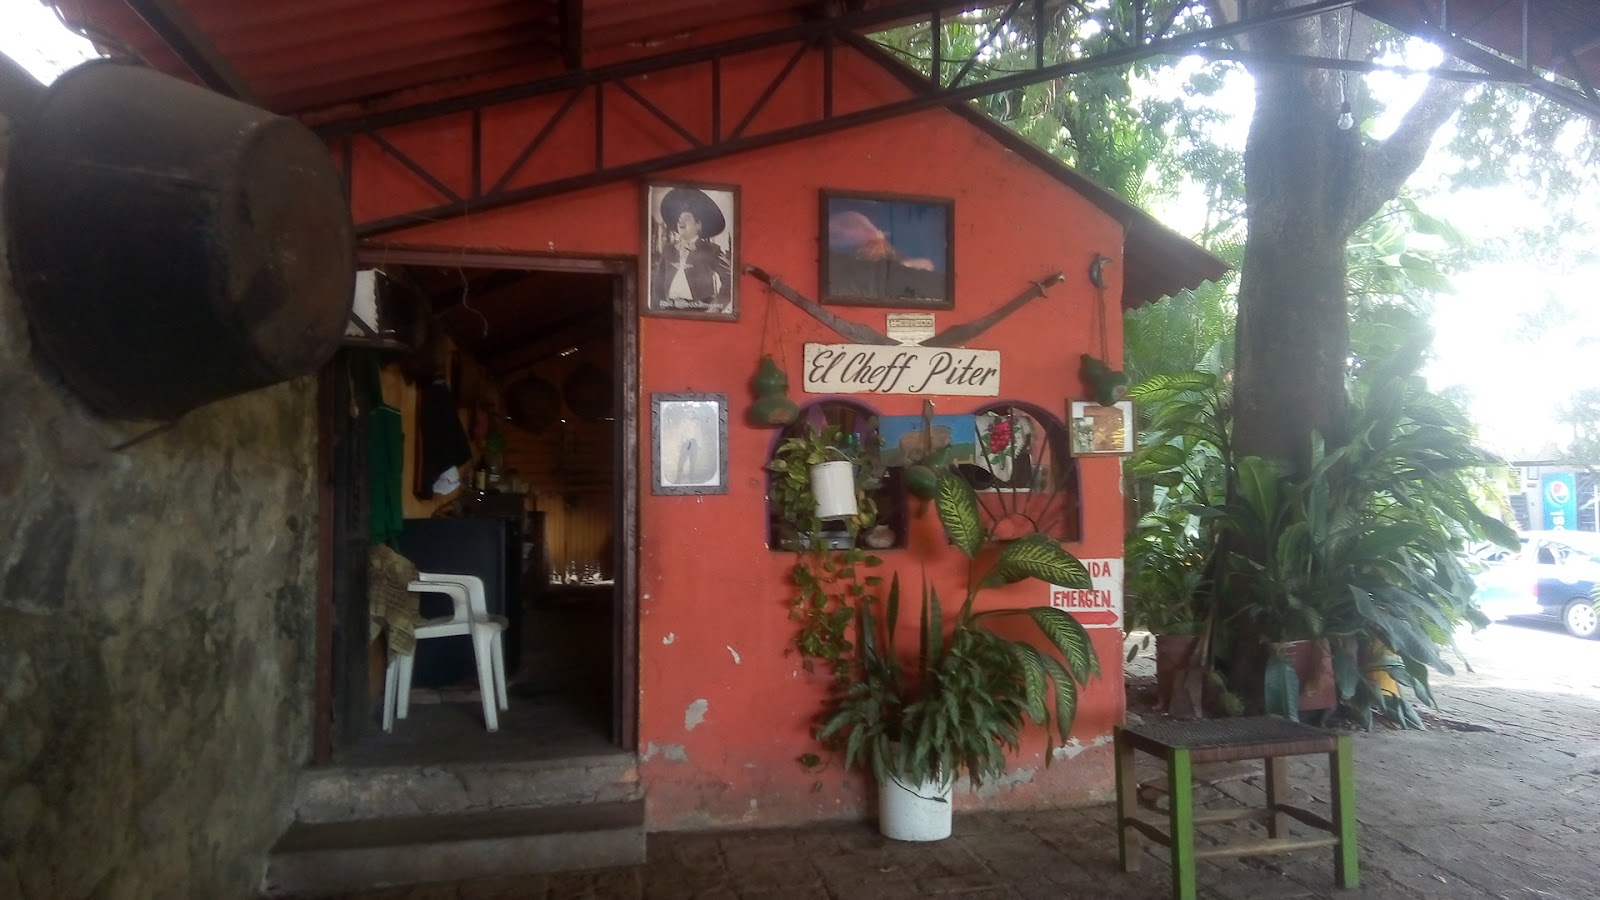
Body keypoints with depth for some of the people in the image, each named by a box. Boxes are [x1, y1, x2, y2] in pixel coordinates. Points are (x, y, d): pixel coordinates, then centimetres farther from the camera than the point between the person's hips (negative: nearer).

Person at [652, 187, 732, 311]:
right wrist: (657, 306, 5)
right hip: (670, 307, 3)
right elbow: (657, 282, 16)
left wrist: (718, 305, -11)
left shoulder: (710, 250, 5)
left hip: (698, 308, -3)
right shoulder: (668, 250, 17)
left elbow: (729, 277, -3)